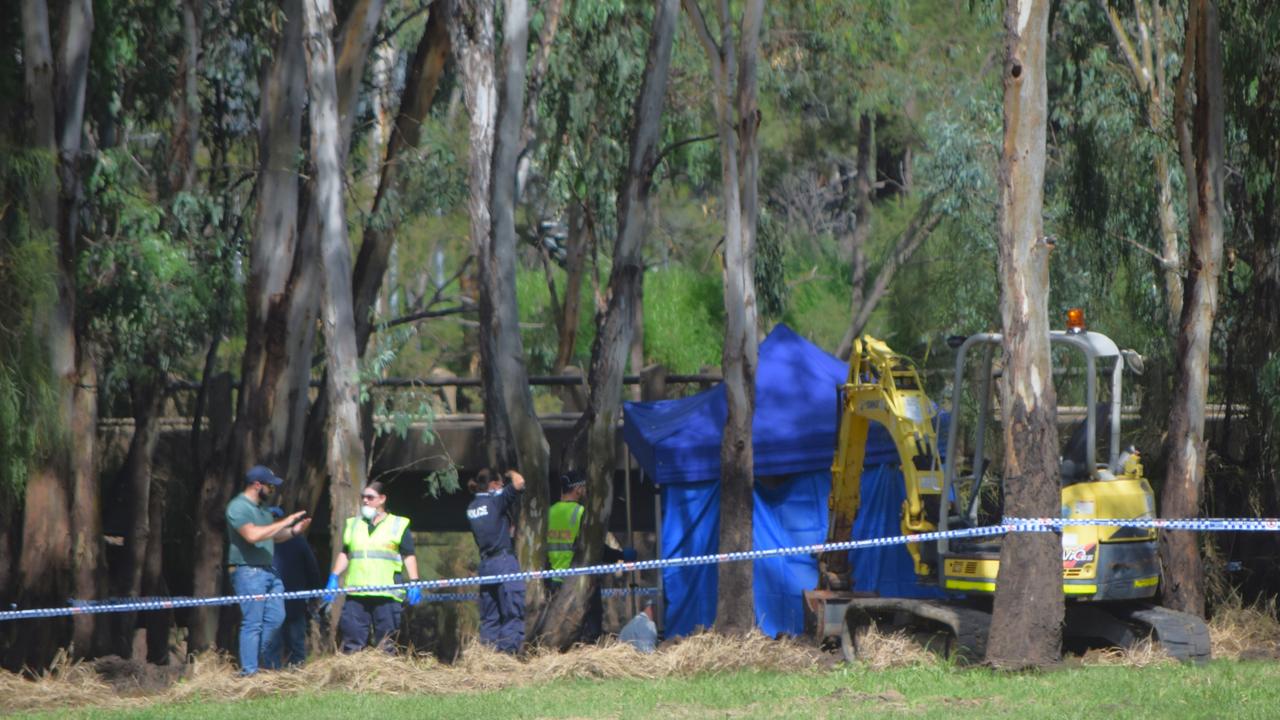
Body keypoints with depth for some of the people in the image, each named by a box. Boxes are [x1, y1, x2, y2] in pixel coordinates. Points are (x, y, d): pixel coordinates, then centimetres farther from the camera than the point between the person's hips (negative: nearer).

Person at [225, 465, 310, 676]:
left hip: (268, 570, 9)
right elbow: (253, 535, -24)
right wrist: (284, 523, -19)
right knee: (253, 623, -9)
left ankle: (267, 664, 21)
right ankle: (249, 672, -7)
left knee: (275, 618, 8)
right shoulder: (238, 507, -11)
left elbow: (272, 537, 28)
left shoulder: (261, 509, 19)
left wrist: (293, 532, 9)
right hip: (248, 571, -9)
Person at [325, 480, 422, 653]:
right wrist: (334, 577, 8)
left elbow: (409, 556, 4)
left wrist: (414, 582, -7)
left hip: (386, 593, -4)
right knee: (352, 640, -1)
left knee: (385, 644, -3)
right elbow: (344, 554, 21)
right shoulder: (353, 525, 21)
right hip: (356, 593, 4)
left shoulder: (398, 525, 8)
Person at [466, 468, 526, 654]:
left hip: (485, 564, 7)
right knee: (513, 616, -5)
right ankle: (508, 652, -13)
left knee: (489, 618, 9)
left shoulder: (472, 508, 12)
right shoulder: (495, 500, -8)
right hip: (504, 561, -7)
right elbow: (519, 483, -17)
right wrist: (511, 473, 2)